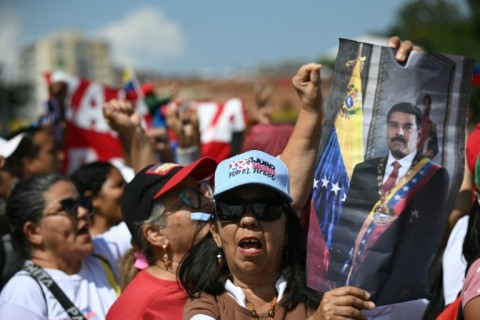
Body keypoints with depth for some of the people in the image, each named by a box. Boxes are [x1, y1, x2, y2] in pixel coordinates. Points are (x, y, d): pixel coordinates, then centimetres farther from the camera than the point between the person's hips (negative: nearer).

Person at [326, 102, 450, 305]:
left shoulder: (434, 177, 0)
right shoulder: (363, 171, 12)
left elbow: (427, 236, -9)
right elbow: (346, 225, 6)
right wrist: (338, 277, -5)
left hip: (399, 287, -3)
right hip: (354, 281, 3)